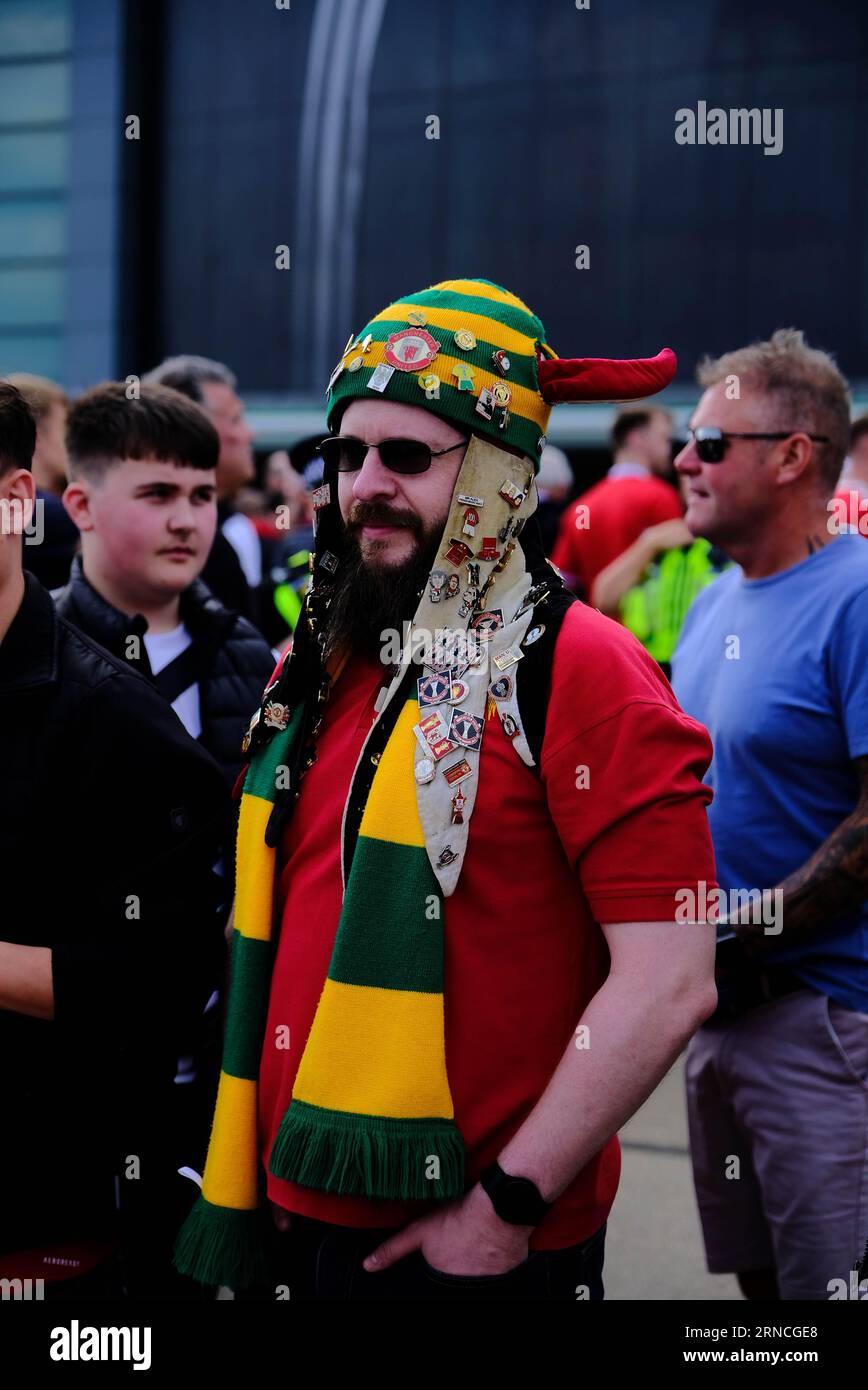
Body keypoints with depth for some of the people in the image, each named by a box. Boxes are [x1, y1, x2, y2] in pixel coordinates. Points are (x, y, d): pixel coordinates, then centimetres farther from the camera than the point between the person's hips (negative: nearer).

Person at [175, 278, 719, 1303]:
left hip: (476, 1246, -6)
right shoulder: (324, 669, 9)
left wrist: (512, 1201, -17)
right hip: (297, 1216, 6)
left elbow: (669, 984, -18)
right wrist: (247, 1164, 11)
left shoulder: (582, 672, -12)